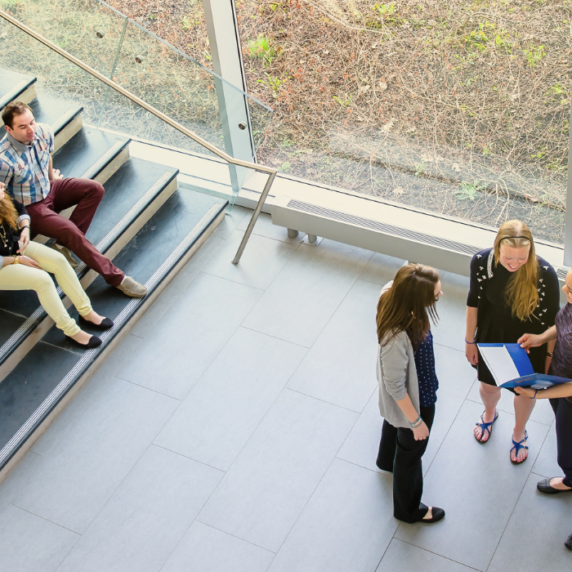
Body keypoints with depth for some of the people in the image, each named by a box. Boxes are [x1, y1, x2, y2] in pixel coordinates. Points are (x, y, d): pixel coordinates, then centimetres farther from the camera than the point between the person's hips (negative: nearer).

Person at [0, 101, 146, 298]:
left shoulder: (43, 132, -15)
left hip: (49, 189, 7)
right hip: (31, 207, -7)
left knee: (95, 189, -8)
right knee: (72, 231, -25)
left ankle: (64, 243, -8)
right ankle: (116, 277, -16)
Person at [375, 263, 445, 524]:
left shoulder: (394, 295, -27)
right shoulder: (397, 337, -47)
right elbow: (396, 386, -30)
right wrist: (416, 421, -18)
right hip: (412, 401, -8)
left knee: (394, 424, 38)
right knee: (411, 452, 21)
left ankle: (387, 460, 73)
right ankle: (408, 509, 51)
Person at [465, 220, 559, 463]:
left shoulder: (545, 274, -34)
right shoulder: (481, 261, -27)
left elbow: (551, 321, -17)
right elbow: (474, 302, -8)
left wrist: (550, 357, -6)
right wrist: (470, 341, 2)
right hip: (492, 336, 2)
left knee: (525, 391, 24)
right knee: (488, 386, 26)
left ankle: (519, 433, 57)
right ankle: (489, 413, 64)